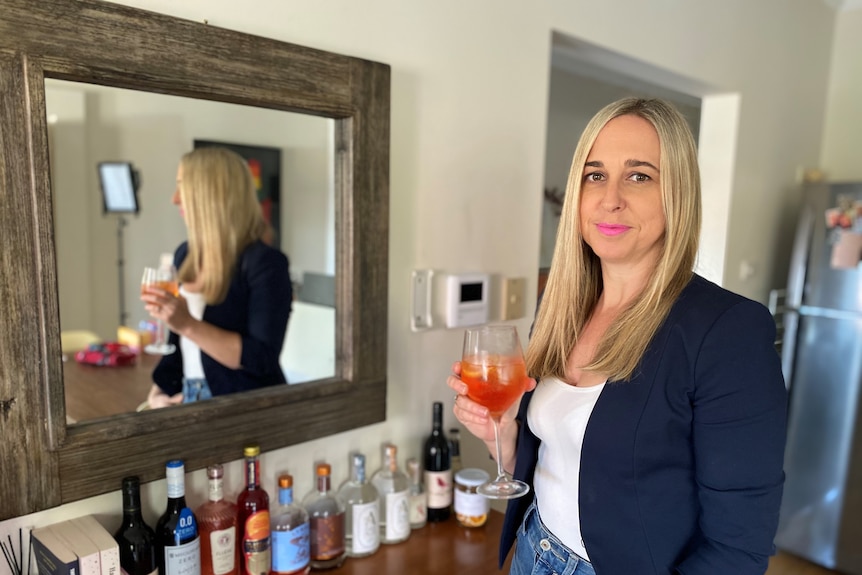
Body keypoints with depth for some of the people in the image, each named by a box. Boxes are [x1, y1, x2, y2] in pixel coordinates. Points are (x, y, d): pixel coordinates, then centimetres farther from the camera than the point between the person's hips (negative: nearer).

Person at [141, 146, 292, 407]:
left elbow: (262, 359, -20)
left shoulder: (265, 263, -15)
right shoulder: (185, 255, 7)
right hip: (188, 399, 6)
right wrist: (160, 390, 3)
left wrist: (188, 325, -24)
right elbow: (174, 337, 14)